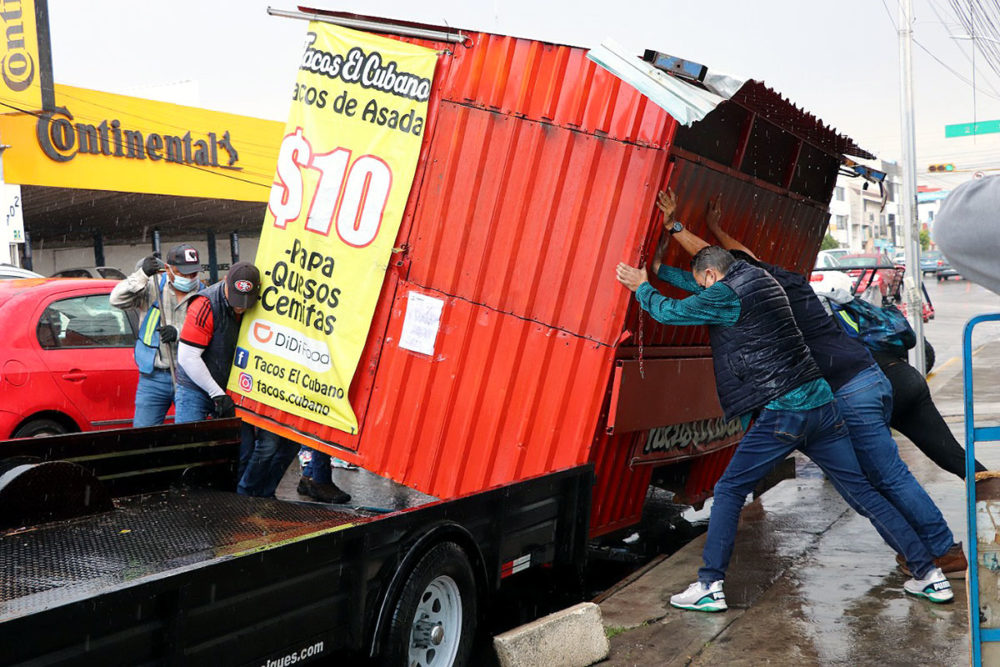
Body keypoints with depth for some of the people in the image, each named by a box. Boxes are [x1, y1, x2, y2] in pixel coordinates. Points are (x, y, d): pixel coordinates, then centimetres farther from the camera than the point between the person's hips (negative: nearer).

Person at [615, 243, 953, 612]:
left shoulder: (728, 295, -6)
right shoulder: (759, 278, 18)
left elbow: (669, 312, 3)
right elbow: (699, 287, 33)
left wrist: (641, 286, 21)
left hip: (781, 413, -8)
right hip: (821, 403, 8)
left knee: (728, 492, 4)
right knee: (863, 494, 11)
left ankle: (710, 587, 3)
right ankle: (929, 574, 13)